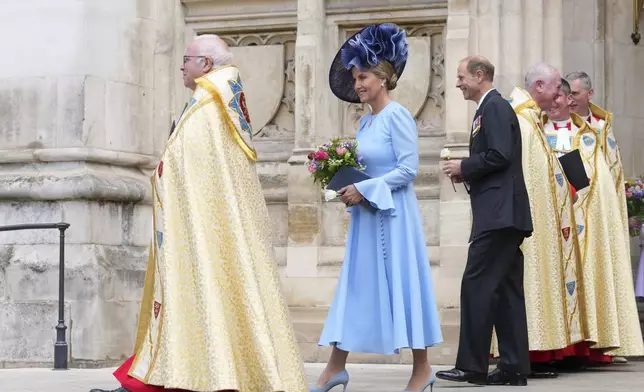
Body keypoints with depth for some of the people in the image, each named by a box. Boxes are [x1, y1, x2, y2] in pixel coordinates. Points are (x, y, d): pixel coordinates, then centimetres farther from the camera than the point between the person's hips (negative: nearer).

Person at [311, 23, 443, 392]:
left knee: (402, 286, -1)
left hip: (393, 214, -8)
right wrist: (346, 184, 0)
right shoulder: (366, 121, 12)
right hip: (366, 216, 8)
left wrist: (365, 189, -18)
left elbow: (408, 168, -18)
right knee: (355, 286, 8)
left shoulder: (397, 115, -12)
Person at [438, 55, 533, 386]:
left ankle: (472, 366, -11)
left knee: (476, 285, -11)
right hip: (501, 213, 11)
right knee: (505, 289, 8)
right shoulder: (491, 108, 22)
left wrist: (464, 167, -8)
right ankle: (514, 367, 10)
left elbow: (499, 156, -20)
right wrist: (466, 173, 11)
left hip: (498, 213, -11)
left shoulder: (495, 107, -9)